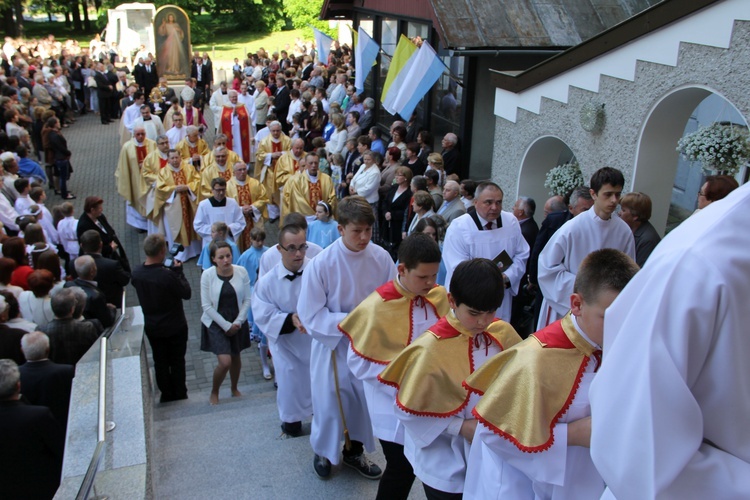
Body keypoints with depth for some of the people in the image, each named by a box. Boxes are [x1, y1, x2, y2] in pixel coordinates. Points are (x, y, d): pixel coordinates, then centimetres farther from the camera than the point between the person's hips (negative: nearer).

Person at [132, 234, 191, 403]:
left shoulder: (137, 272, -12)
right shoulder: (167, 275, -32)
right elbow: (186, 293, -21)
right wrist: (179, 271, -11)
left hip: (152, 327, 5)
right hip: (175, 327, -4)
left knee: (160, 362, 19)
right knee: (177, 361, 14)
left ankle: (166, 394, 30)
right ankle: (179, 394, 27)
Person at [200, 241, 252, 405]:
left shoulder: (241, 272, -10)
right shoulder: (207, 275, -14)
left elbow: (247, 300, -4)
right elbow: (206, 305, -11)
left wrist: (237, 322, -10)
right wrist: (226, 325, -13)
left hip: (237, 323, 3)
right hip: (216, 323, -2)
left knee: (236, 359, 16)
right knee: (225, 361, -11)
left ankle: (234, 389, 41)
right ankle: (214, 392, 16)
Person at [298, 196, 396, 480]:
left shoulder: (381, 258, -12)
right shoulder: (321, 264, -19)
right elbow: (310, 316, -15)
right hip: (333, 347, -3)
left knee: (367, 399, 17)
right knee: (330, 402, 13)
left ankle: (354, 451, 45)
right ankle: (323, 451, 44)